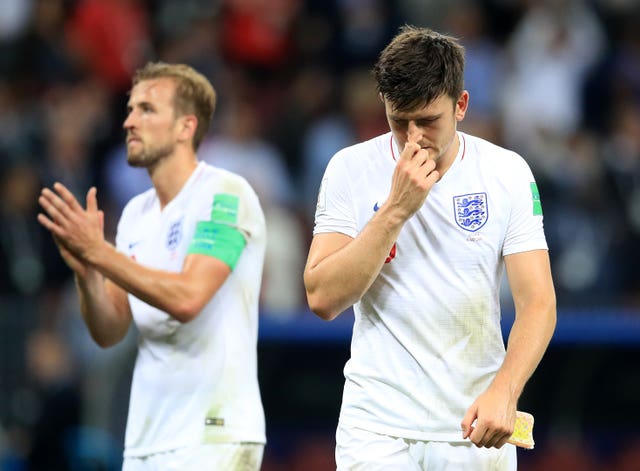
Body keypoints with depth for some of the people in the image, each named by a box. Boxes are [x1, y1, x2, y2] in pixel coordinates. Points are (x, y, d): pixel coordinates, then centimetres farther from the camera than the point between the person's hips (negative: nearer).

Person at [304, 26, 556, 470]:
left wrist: (503, 391, -23)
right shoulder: (350, 168, -3)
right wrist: (396, 208, -18)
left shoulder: (508, 172, -1)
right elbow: (323, 298, -10)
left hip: (477, 428, 1)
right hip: (377, 428, -1)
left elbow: (538, 303, -6)